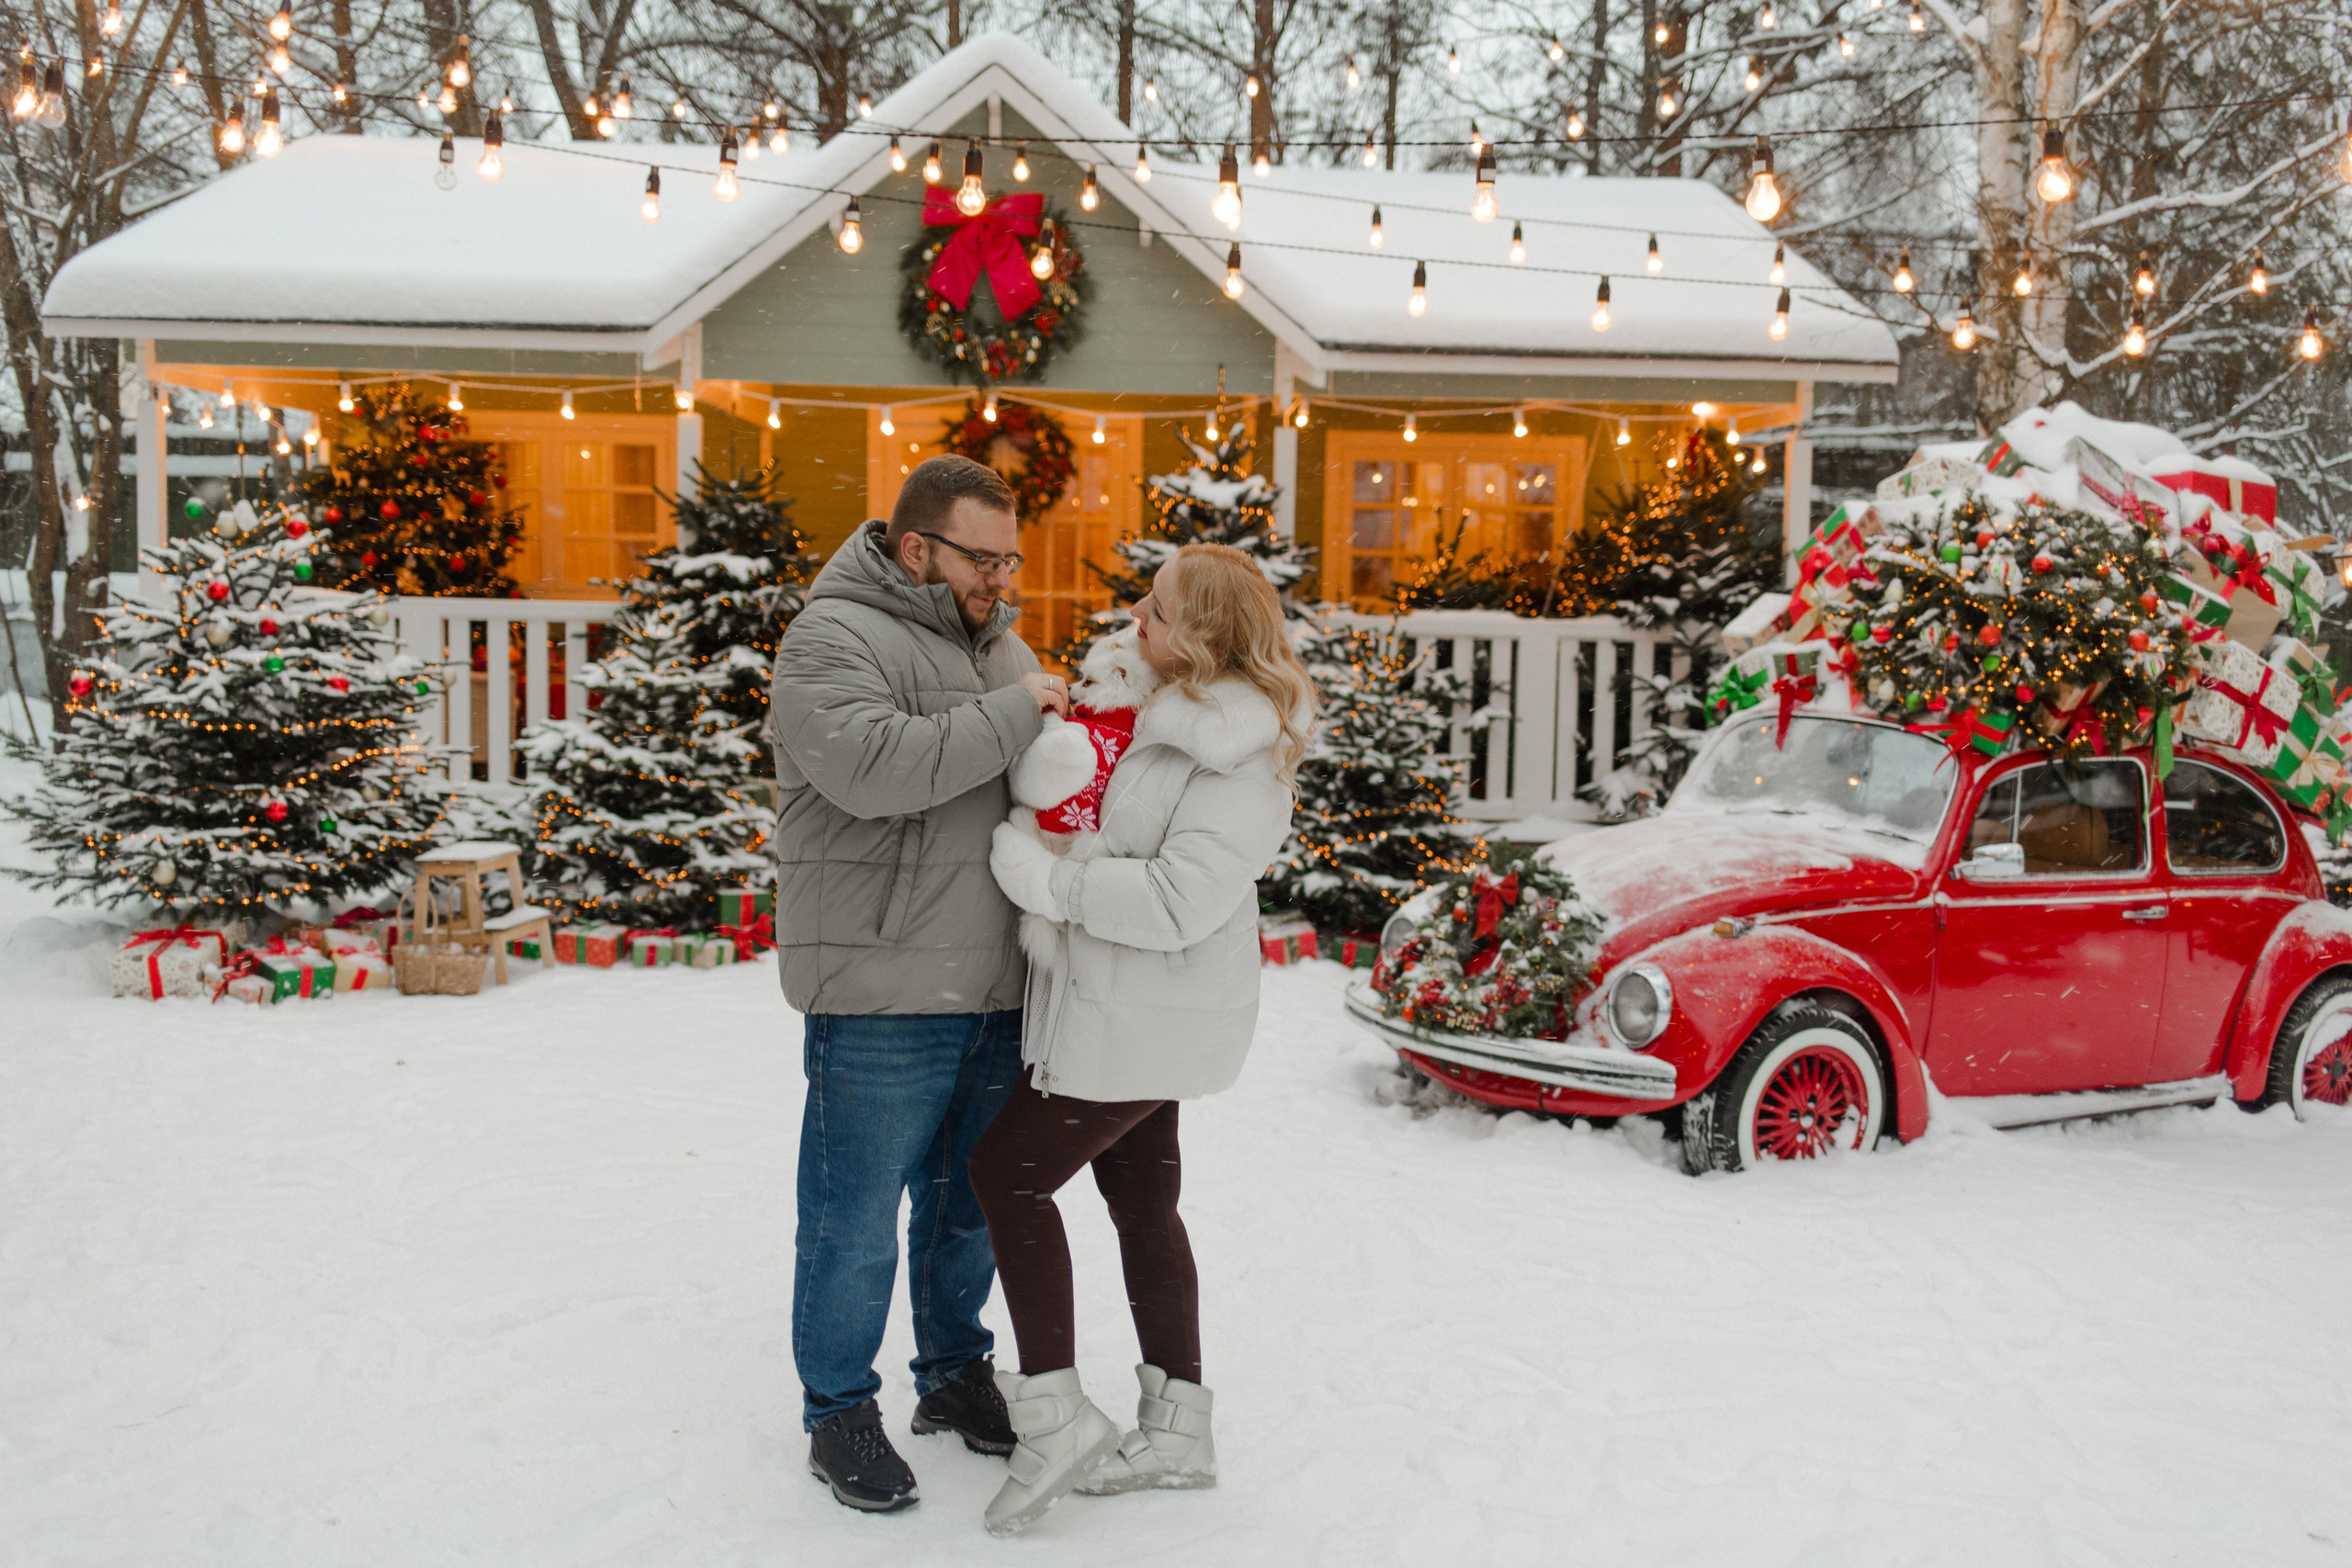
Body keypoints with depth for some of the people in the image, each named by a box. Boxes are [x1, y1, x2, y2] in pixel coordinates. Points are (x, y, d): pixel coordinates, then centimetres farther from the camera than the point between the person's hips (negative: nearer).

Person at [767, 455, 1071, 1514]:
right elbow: (876, 767, -27)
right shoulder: (835, 638, -10)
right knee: (856, 1216, 3)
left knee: (972, 1198, 19)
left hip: (996, 988, 8)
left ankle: (956, 1373, 36)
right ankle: (839, 1409, 20)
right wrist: (1013, 711, -20)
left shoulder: (998, 643, 16)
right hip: (882, 992, -7)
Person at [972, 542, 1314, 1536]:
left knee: (1009, 1169, -3)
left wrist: (1044, 878, -21)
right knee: (1141, 1201, 16)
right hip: (1131, 1011, 10)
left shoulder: (1245, 763, -22)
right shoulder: (1171, 717, 7)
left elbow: (1179, 901, -28)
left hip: (1147, 1019, -10)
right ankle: (1176, 1428, 26)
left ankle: (1055, 1413, 3)